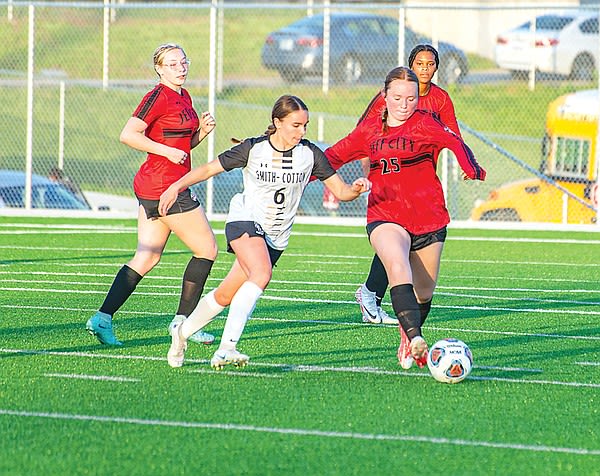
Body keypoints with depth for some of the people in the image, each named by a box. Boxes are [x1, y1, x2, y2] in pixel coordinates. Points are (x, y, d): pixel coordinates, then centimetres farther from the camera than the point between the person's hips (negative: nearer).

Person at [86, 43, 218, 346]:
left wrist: (201, 131, 6)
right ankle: (183, 320, 7)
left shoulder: (184, 97, 16)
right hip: (164, 187, -9)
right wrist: (168, 151, -20)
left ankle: (102, 318, 3)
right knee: (207, 249, 0)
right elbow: (128, 135, -19)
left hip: (152, 189, 9)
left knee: (147, 258, 7)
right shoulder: (159, 97, -12)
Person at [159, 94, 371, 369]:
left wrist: (356, 189, -24)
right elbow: (210, 169, -2)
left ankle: (183, 333, 32)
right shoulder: (253, 149, -9)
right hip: (245, 221, -4)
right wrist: (177, 186, -13)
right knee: (262, 274, -32)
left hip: (276, 237, 4)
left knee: (226, 296, 7)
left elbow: (340, 191, -2)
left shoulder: (310, 154, -4)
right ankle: (227, 347, -36)